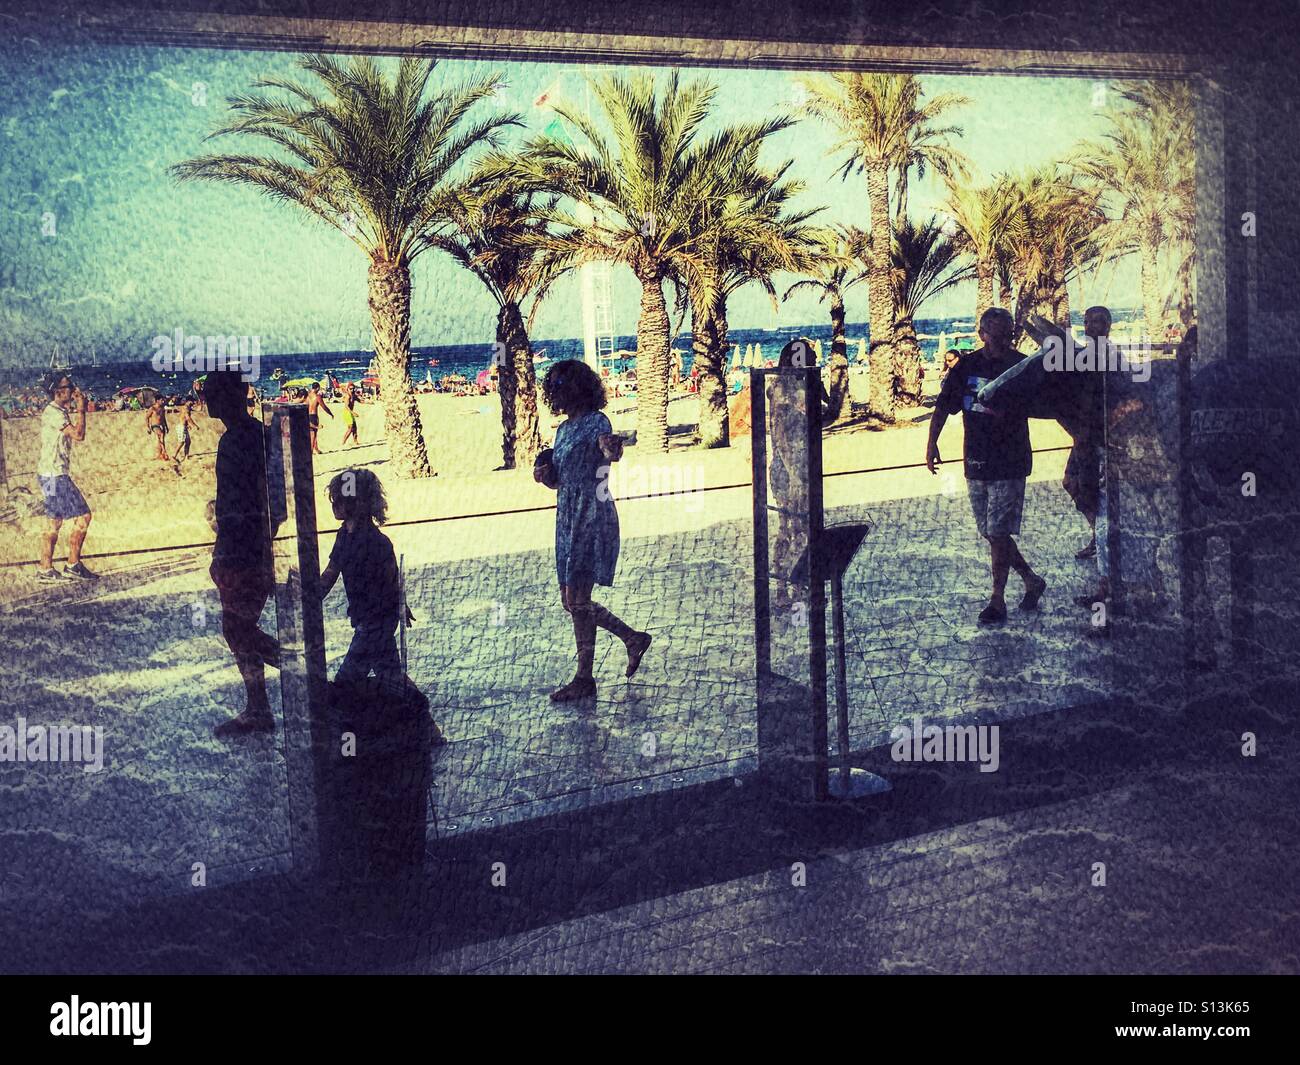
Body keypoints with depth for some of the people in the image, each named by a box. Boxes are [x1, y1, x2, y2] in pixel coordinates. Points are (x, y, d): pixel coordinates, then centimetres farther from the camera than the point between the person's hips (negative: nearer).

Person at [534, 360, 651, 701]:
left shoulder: (596, 422, -10)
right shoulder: (564, 428, 15)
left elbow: (609, 450, -31)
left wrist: (612, 449, -54)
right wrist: (544, 475, 1)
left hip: (592, 516, -9)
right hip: (567, 517, 9)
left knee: (577, 599, -8)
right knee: (571, 601, 11)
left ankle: (584, 678, 1)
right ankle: (633, 638, 25)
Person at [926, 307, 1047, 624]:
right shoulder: (967, 366, 5)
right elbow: (943, 407, 10)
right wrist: (932, 443, -2)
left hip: (1010, 464, -4)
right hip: (976, 464, 4)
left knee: (998, 533, -8)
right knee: (991, 533, 9)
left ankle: (997, 602, 2)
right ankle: (1032, 582, 27)